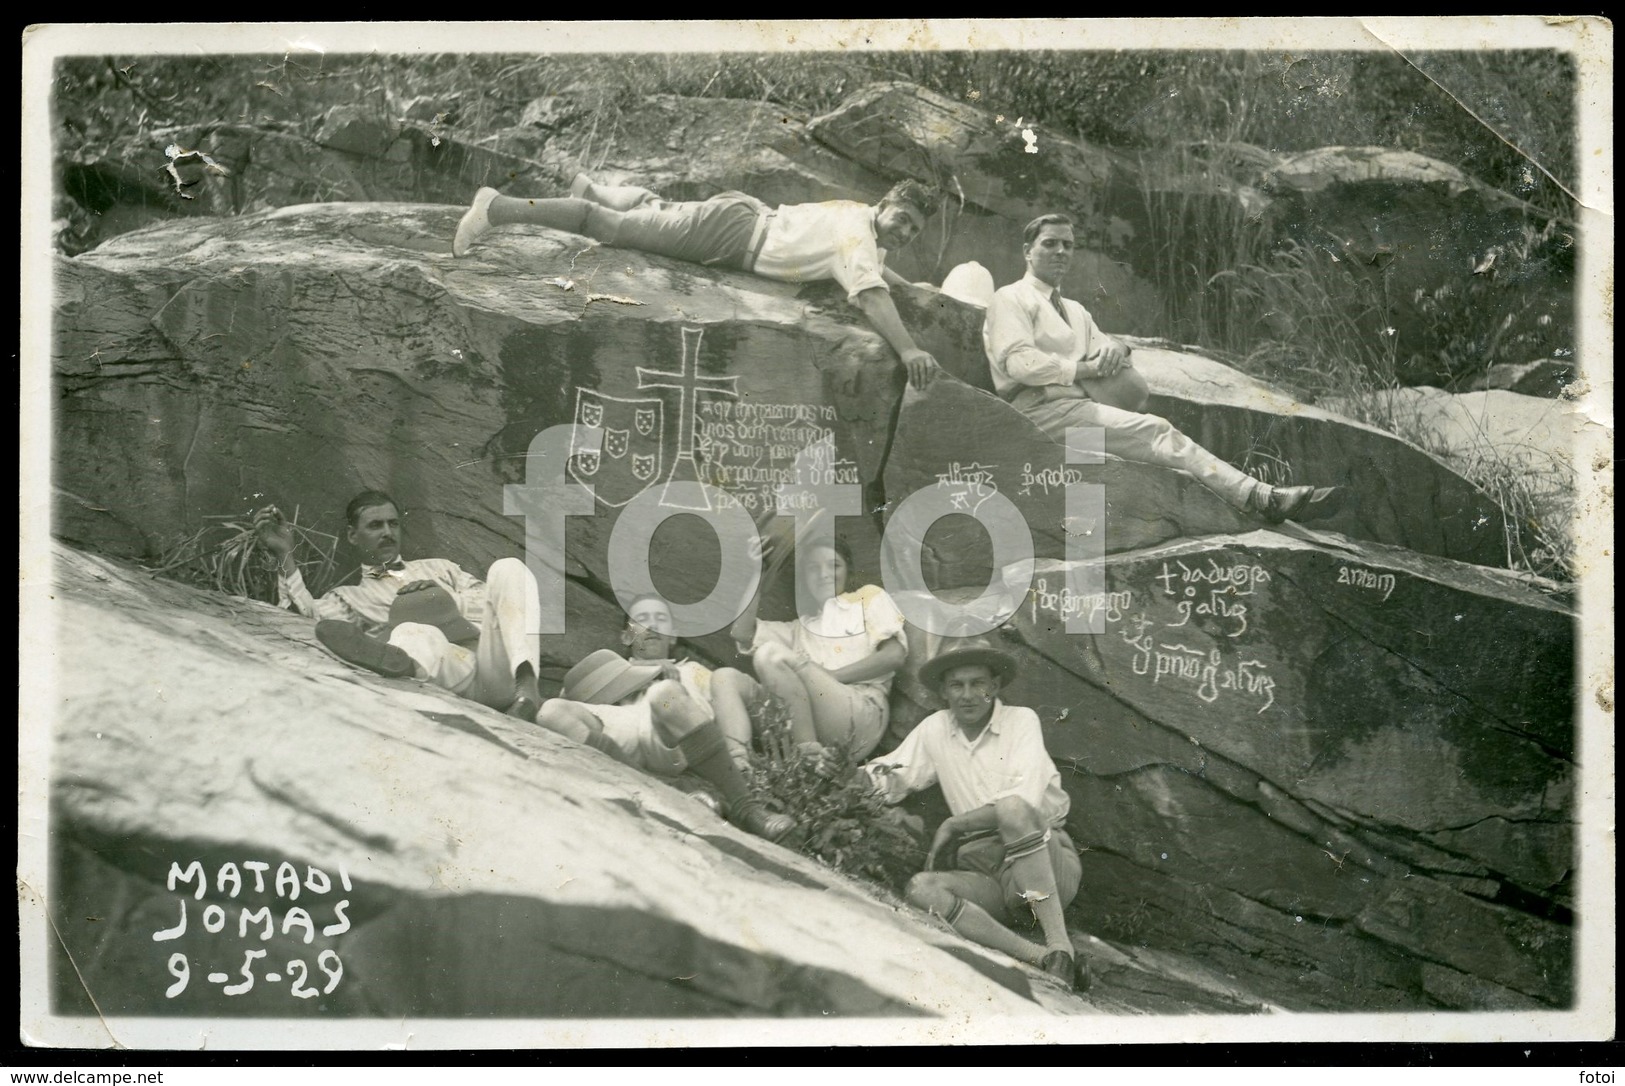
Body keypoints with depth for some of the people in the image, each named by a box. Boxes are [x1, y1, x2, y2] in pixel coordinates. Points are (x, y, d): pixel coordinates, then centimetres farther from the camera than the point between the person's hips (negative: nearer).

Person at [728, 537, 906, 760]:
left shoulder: (869, 598, 21)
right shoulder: (799, 628, 31)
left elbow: (895, 654, 3)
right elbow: (742, 633, 17)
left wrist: (829, 677, -3)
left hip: (862, 714, -4)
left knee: (771, 653, -21)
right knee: (726, 678, -12)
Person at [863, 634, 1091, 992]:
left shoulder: (1021, 720, 0)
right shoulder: (935, 729, 13)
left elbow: (1027, 801, -14)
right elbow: (891, 781, 16)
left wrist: (954, 825, -13)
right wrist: (879, 775, -8)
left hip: (1051, 868, -4)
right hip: (989, 875, 4)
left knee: (1011, 808, -34)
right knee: (920, 889, -26)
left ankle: (1060, 947, -38)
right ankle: (1040, 959, -39)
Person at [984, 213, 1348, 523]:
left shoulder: (1074, 310, 29)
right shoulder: (1011, 299, 4)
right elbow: (1020, 362, -12)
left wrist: (1111, 349, -5)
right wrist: (1084, 368, -12)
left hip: (1080, 405, 8)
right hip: (1043, 410, -8)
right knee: (1155, 431, -23)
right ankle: (1257, 496, -34)